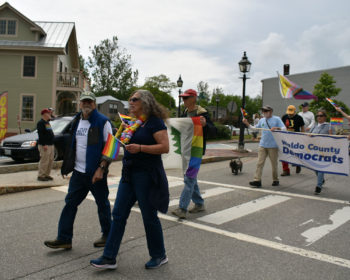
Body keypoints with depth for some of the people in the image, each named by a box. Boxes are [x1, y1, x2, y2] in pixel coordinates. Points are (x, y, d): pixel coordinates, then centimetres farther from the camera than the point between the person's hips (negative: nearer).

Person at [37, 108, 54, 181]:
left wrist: (52, 144, 21)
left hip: (51, 145, 10)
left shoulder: (47, 122, 20)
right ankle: (41, 176, -1)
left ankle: (46, 174, 20)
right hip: (44, 146, -10)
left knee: (50, 161, 12)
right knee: (44, 161, -8)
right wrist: (44, 145, -24)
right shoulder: (41, 123, -11)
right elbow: (41, 135, -19)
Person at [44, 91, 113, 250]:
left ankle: (107, 235, 24)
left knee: (102, 204, 7)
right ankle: (64, 239, 13)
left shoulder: (102, 122, -9)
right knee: (70, 203, 6)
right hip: (78, 171, 6)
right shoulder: (76, 122, 12)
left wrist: (101, 168, -21)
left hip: (96, 173, -6)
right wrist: (67, 166, 15)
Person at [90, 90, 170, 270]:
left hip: (147, 175, -8)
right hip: (129, 174, 8)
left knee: (149, 217, 3)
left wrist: (139, 148, -24)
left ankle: (159, 256, 23)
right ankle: (109, 258, 15)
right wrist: (123, 138, 8)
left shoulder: (155, 122, -10)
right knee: (118, 214, 6)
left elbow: (165, 147, -18)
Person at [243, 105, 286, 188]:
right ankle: (257, 180, -7)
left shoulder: (276, 119, 1)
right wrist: (247, 123, 10)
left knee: (274, 164, 6)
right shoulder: (261, 120, 14)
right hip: (262, 145, 4)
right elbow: (255, 129, 20)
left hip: (273, 146, -3)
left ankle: (275, 180, 21)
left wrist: (276, 128, -23)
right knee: (260, 163, -5)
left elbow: (284, 129, -6)